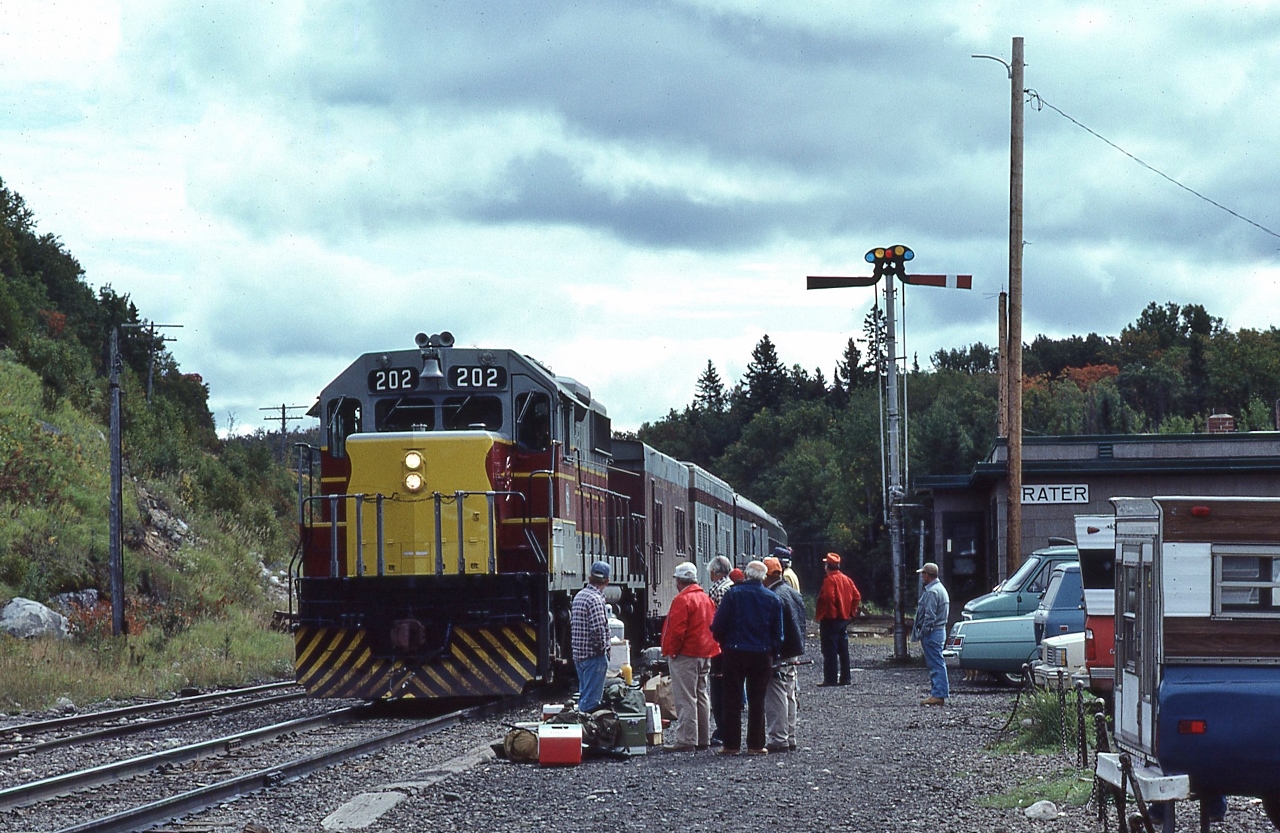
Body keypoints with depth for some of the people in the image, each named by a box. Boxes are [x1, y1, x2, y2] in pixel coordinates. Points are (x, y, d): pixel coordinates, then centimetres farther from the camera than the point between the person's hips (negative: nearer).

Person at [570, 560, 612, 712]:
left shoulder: (579, 596, 11)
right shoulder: (595, 599, -17)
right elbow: (598, 629, -24)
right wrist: (603, 648, -8)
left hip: (578, 654, 9)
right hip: (594, 655, -9)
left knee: (584, 695, 18)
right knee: (591, 699, -7)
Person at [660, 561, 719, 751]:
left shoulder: (682, 600, -15)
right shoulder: (707, 598, 13)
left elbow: (677, 630, -20)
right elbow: (713, 626, 17)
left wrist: (671, 650, -9)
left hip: (686, 656, -9)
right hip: (706, 655, 9)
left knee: (685, 699, -8)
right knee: (702, 697, 14)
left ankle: (685, 740, -11)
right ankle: (703, 738, 18)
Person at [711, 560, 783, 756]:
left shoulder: (733, 594, -6)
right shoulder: (773, 600, 2)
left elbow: (717, 626, -6)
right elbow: (778, 634, 4)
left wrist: (724, 644, 11)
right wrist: (772, 655, 14)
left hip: (734, 653, -2)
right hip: (762, 656, 2)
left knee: (732, 701, 5)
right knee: (757, 701, 8)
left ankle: (731, 744, 4)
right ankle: (755, 744, 7)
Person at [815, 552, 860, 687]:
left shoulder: (829, 580, -13)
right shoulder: (847, 580, 11)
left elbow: (827, 599, -22)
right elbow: (856, 597, 10)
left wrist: (818, 615, -13)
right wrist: (851, 612, 15)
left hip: (830, 620, -8)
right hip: (844, 619, 8)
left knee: (830, 651, -6)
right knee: (843, 650, 12)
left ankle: (830, 679, -8)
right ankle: (845, 678, 14)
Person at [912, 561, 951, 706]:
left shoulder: (932, 591, -16)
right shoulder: (940, 588, 18)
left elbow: (929, 615, -21)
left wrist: (923, 633, -16)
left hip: (932, 632, -11)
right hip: (940, 630, 11)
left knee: (935, 663, -10)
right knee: (936, 663, 13)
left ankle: (938, 695, -10)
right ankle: (937, 693, 15)